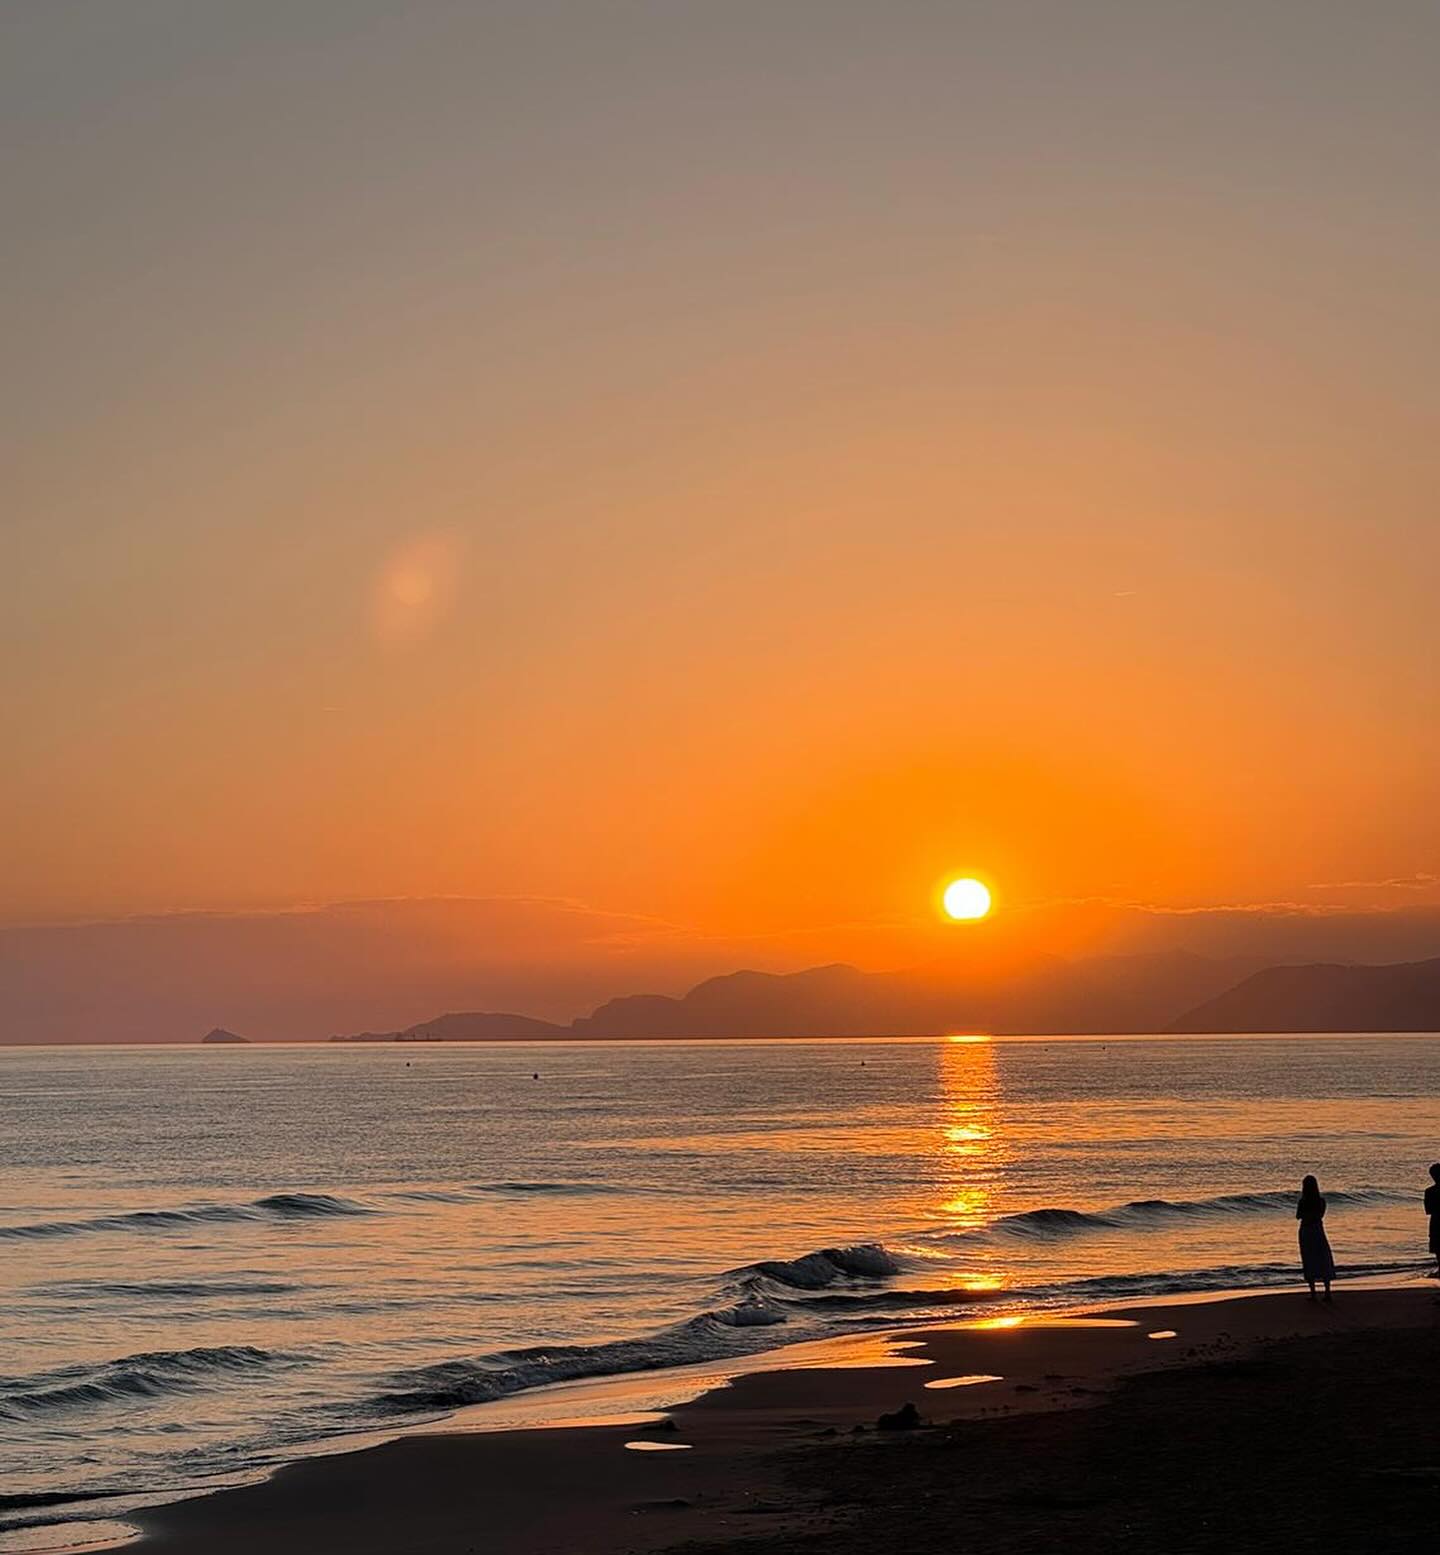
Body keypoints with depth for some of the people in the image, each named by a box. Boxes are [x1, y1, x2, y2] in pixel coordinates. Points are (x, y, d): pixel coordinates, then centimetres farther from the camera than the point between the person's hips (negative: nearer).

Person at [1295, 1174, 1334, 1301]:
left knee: (1309, 1263, 6)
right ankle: (1327, 1292, 4)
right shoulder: (1321, 1201, -7)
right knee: (1324, 1262, 10)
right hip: (1318, 1231, 2)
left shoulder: (1303, 1202, -14)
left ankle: (1313, 1293, 3)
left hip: (1305, 1232, -2)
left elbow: (1298, 1216, -1)